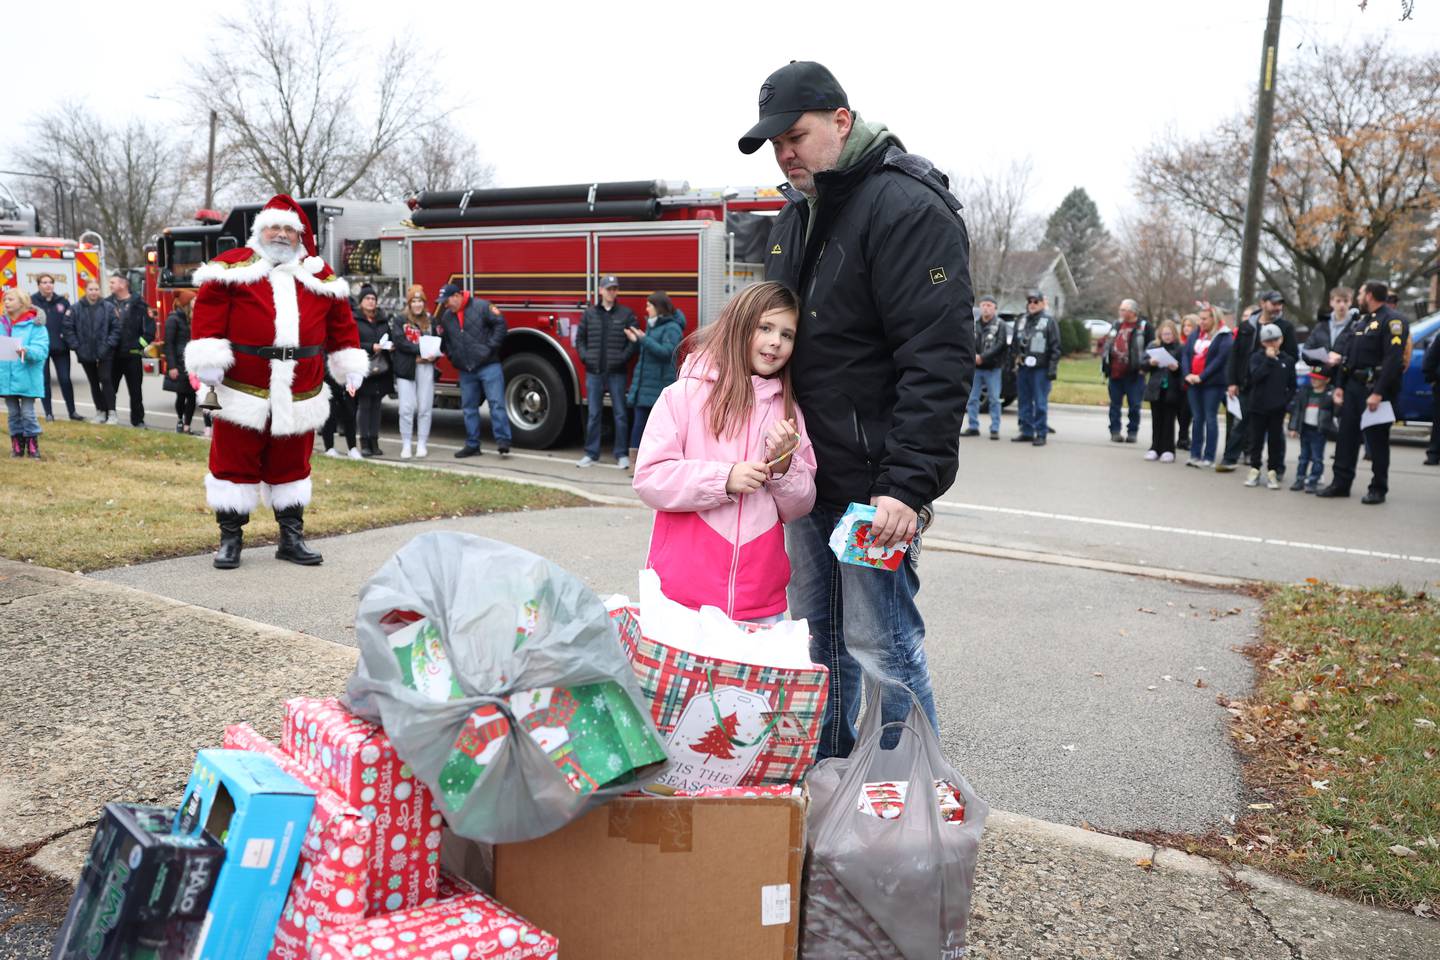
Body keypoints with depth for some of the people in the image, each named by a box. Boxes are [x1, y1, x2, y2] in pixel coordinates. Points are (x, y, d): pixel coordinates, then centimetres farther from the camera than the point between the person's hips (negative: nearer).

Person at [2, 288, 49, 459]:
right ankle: (17, 446, 22)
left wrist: (26, 350, -33)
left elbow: (41, 350, -15)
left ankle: (32, 446, 12)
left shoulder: (34, 324, -7)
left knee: (28, 414, 0)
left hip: (27, 378, -4)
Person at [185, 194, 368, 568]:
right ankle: (230, 539, 15)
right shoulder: (233, 267, 1)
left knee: (291, 465, 12)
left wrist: (350, 364, 12)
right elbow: (208, 311, -4)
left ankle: (292, 539, 22)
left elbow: (340, 323, 16)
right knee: (235, 463, 4)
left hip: (299, 395, 3)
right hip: (243, 391, -3)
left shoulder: (320, 276, 12)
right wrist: (208, 360, -13)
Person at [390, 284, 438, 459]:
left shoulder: (430, 321, 12)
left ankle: (422, 444, 10)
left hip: (426, 368, 2)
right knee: (407, 408, -4)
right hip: (406, 368, -2)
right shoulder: (399, 320, 4)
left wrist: (433, 355, -12)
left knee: (425, 408, 2)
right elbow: (399, 341, -9)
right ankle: (406, 445, 4)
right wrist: (421, 350, -17)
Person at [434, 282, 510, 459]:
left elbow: (500, 323, -10)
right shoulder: (446, 317, 12)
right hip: (466, 370, 6)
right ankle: (472, 445, 16)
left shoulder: (481, 306, -6)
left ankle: (503, 442, -7)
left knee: (496, 403, -8)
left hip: (488, 365, -6)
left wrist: (491, 347, -13)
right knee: (469, 408, 9)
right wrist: (451, 355, 7)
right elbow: (444, 340, 23)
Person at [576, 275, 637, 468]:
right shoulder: (590, 313, 8)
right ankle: (591, 454, 15)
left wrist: (622, 358, -12)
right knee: (594, 414, 8)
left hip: (616, 372, -2)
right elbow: (580, 338, 12)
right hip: (594, 372, 2)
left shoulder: (627, 314, 2)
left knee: (620, 414, 2)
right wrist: (585, 357, -1)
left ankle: (622, 454, 10)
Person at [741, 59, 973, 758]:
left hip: (874, 484, -8)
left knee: (878, 644, -3)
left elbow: (938, 359, -21)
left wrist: (909, 484, -27)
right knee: (819, 641, 16)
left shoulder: (908, 208, -13)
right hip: (807, 475, 9)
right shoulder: (796, 215, 15)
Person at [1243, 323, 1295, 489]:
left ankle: (1272, 473, 12)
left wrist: (1286, 401, -3)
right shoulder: (1257, 357, -1)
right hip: (1258, 406, -1)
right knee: (1256, 439, 6)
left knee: (1275, 440, 6)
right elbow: (1255, 376, -18)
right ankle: (1254, 470, 17)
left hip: (1278, 408, 1)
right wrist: (1269, 359, -19)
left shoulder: (1288, 360, 4)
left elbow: (1292, 386, 7)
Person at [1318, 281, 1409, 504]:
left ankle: (1378, 489, 7)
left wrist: (1379, 393, -24)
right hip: (1353, 386, 8)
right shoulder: (1360, 321, 18)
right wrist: (1339, 386, 10)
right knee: (1346, 436, 8)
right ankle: (1341, 483, 13)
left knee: (1377, 440, -1)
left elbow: (1393, 360, -19)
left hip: (1375, 388, -8)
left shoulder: (1392, 320, -10)